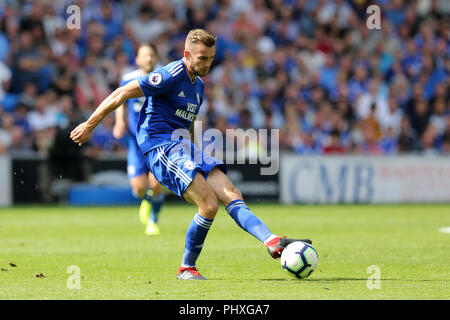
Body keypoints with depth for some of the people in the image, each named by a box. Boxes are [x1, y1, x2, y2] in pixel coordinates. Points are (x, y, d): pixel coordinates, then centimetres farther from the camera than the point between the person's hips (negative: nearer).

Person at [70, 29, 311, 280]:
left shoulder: (198, 85, 17)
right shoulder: (171, 75, -11)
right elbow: (123, 93, -9)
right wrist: (90, 125, -6)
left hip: (184, 147, 9)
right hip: (161, 147, -9)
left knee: (232, 195, -9)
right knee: (209, 204, -20)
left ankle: (274, 243, -20)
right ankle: (187, 268, -5)